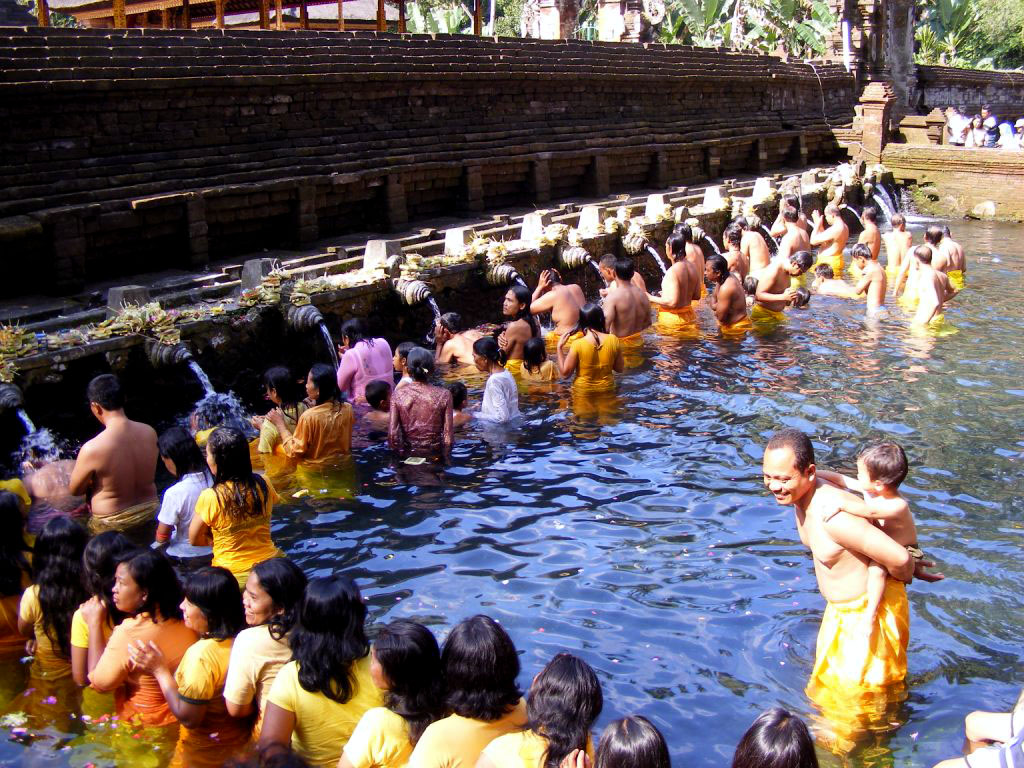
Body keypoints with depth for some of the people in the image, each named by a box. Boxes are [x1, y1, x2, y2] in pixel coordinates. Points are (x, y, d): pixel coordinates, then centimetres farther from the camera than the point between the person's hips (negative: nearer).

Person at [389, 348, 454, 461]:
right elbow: (448, 435, -7)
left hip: (408, 457, 1)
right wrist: (445, 459, 6)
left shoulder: (398, 394, -6)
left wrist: (401, 455, 5)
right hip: (434, 456, -1)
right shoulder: (443, 395, -8)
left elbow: (392, 434, -8)